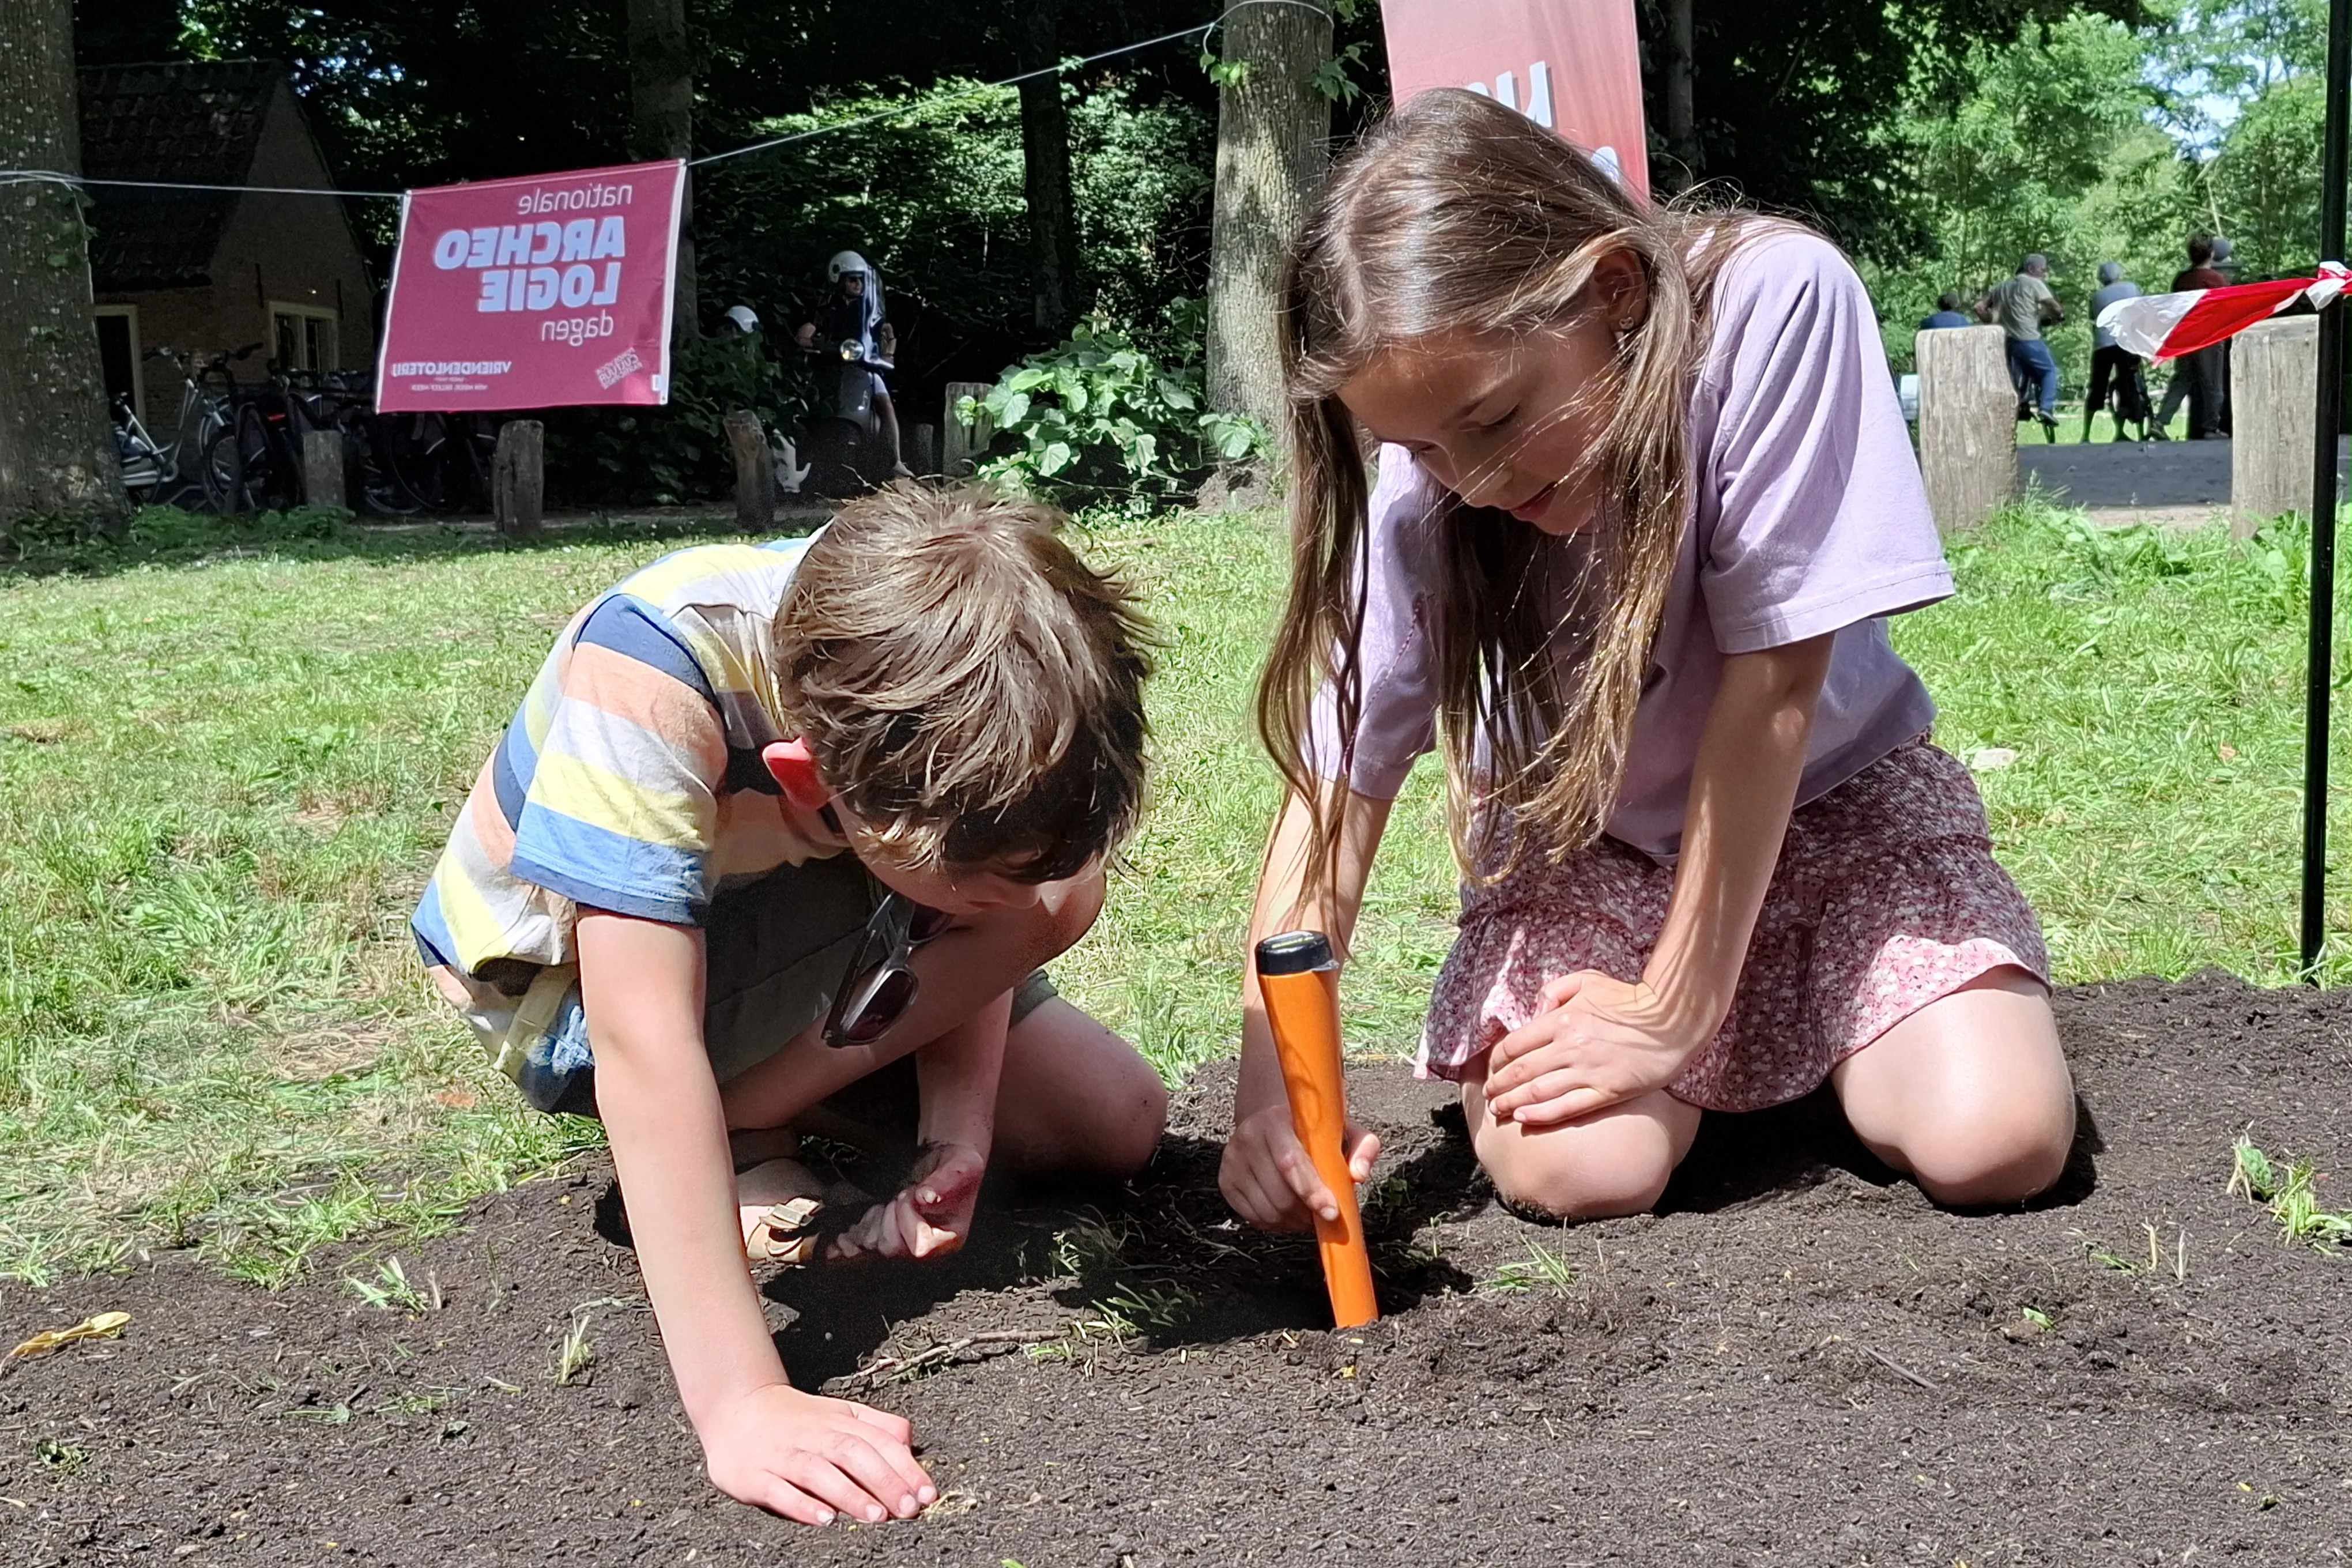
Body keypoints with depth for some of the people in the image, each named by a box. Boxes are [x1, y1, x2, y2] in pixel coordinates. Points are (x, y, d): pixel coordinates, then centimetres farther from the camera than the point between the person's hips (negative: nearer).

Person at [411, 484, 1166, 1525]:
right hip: (558, 981, -5)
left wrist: (955, 1146, -26)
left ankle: (746, 1107, 5)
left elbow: (976, 943, -11)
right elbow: (641, 1045, -45)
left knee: (1121, 1125, -4)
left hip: (776, 948, 6)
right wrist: (740, 1403, -49)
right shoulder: (646, 689, -42)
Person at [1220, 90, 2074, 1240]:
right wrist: (1269, 1078, -36)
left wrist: (1676, 1006, -24)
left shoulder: (1779, 296, -30)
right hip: (1581, 836, 1)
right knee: (1577, 1168, -25)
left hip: (1827, 791, -1)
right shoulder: (1421, 493, -22)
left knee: (1996, 1142, -23)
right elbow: (1341, 771, -21)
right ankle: (1737, 1050, 10)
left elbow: (1773, 681, -27)